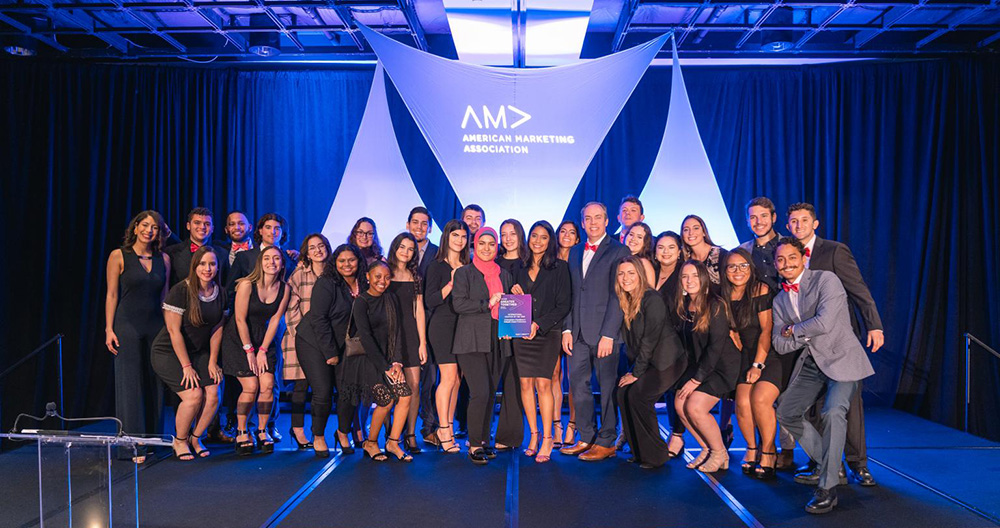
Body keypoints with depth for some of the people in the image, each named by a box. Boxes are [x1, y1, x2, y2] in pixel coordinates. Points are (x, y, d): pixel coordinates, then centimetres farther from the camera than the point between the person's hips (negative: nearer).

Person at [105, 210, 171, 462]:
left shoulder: (164, 259, 9)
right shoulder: (119, 256, -1)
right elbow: (112, 294, -2)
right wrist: (109, 329, -7)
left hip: (156, 326, 4)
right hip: (128, 326, -4)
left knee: (155, 384, 6)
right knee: (130, 383, -1)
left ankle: (152, 440, 17)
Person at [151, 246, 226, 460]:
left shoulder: (220, 293, 0)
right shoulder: (180, 291, -18)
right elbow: (174, 331, -18)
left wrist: (212, 362, 2)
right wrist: (186, 366, -16)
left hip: (199, 352, 5)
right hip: (169, 353, -5)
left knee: (213, 396, -10)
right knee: (193, 396, -19)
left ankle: (195, 438, 16)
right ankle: (179, 440, 8)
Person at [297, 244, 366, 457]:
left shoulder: (362, 285, 0)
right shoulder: (326, 283, -16)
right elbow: (318, 319, -18)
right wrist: (330, 352, -17)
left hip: (343, 346, 5)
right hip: (314, 343, -5)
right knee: (323, 392, -10)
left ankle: (343, 432, 22)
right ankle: (318, 436, 15)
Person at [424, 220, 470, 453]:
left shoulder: (468, 266, 14)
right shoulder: (437, 266, -1)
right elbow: (429, 301, -9)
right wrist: (451, 284, -17)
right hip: (443, 326, -5)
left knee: (456, 380, 5)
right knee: (449, 377, -10)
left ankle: (445, 429, 14)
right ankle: (444, 430, 1)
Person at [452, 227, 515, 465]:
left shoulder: (504, 275, 17)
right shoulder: (464, 273, 4)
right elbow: (459, 304, -8)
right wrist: (488, 304, -12)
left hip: (497, 341, 5)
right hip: (472, 340, -4)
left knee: (491, 393, 6)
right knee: (480, 392, -12)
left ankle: (484, 440, 19)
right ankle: (475, 445, 0)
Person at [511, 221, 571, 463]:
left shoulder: (559, 268, 2)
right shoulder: (521, 269, 14)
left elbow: (564, 304, -4)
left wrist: (539, 324, -12)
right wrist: (515, 295, -3)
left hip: (547, 332, -4)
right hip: (522, 332, 4)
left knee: (543, 383, -11)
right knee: (526, 383, 1)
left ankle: (547, 439, -3)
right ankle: (533, 435, 12)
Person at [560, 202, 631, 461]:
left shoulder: (619, 251, -4)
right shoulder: (574, 253, 15)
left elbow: (618, 296, -10)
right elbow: (570, 295, 15)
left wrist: (608, 334, -14)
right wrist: (567, 329, 5)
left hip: (604, 332, -6)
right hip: (579, 333, 6)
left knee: (608, 387, 3)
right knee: (578, 385, 10)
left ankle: (606, 442, 15)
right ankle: (587, 438, 24)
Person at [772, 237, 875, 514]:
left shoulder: (826, 280, -11)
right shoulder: (780, 299, 8)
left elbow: (825, 322, -23)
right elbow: (780, 344, 2)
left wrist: (793, 330, -8)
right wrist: (809, 333, -12)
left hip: (841, 358, -7)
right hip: (811, 364, 8)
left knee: (833, 412, -26)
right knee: (786, 412, 7)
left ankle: (827, 488, -18)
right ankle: (830, 465, 22)